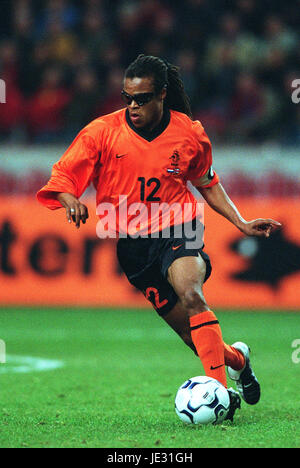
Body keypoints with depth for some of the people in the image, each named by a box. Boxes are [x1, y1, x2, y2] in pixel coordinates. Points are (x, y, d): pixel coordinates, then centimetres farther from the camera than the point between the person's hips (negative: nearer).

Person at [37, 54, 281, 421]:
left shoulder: (189, 134, -1)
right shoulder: (103, 131, -6)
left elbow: (207, 183, 16)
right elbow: (63, 174, -4)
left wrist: (241, 224, 9)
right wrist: (70, 199, -26)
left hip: (177, 232, -1)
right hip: (130, 243, 1)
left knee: (191, 296, -32)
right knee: (190, 332, 2)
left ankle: (220, 387, -33)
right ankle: (236, 358, 33)